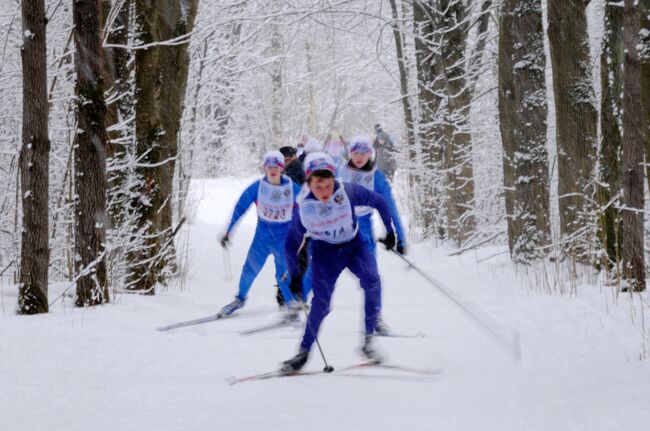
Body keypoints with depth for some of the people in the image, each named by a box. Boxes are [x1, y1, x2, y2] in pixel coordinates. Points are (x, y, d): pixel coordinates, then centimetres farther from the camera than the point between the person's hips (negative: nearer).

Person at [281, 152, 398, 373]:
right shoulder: (303, 207, -19)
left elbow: (378, 202, -3)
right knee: (321, 302, -15)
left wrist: (389, 230, 6)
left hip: (353, 246, 0)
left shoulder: (349, 191, -22)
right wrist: (294, 275, -2)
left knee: (372, 280, -28)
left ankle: (369, 339, -19)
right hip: (324, 252, 0)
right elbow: (292, 243, -4)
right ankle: (304, 351, 3)